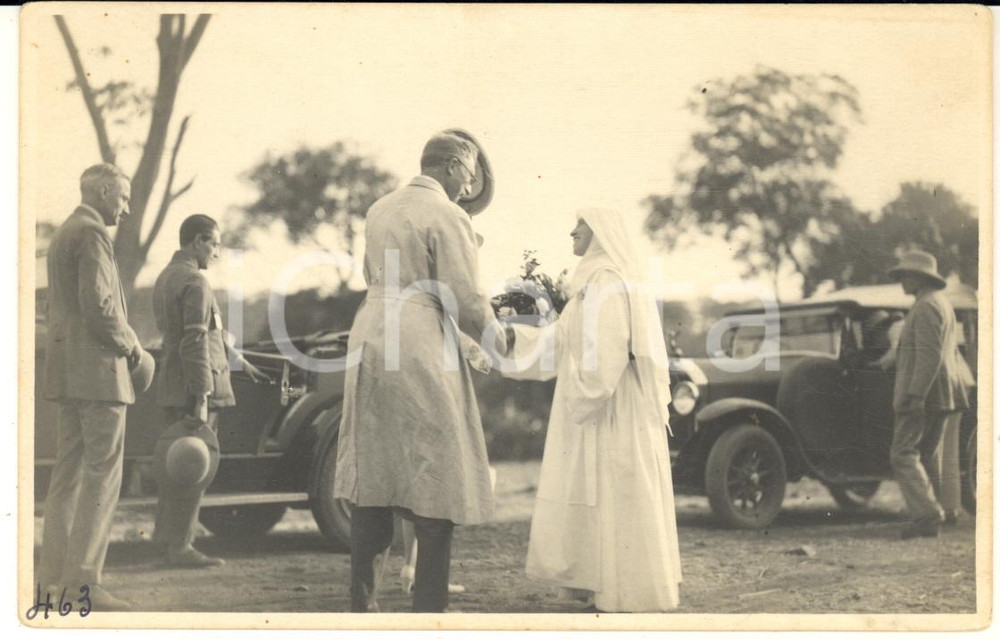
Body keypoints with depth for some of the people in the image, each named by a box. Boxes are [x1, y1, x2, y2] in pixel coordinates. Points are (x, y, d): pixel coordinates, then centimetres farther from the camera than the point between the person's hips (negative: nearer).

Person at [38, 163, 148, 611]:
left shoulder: (62, 234, 20)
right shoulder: (91, 234, -12)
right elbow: (98, 306, -22)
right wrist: (130, 344, -6)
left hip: (66, 369, 10)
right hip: (97, 369, -10)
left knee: (69, 470, 12)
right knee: (102, 474, -10)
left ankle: (54, 572, 14)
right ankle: (82, 581, -13)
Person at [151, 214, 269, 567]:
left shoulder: (166, 279, 16)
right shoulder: (194, 283, -15)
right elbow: (196, 343, -21)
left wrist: (238, 359, 29)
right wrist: (201, 399, -22)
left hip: (173, 389, 10)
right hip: (193, 390, -10)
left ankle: (166, 536, 24)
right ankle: (180, 547, -2)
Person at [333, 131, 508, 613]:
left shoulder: (380, 210, 15)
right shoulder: (447, 216, -9)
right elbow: (467, 301, -11)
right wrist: (500, 345, 5)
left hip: (369, 339, 8)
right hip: (421, 347, -8)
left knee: (370, 473, 12)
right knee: (435, 477, -2)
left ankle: (361, 600, 15)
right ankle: (428, 605, -3)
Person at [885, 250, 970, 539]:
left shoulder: (926, 307, -13)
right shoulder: (943, 304, 20)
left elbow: (930, 355, -22)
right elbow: (952, 353, 25)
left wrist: (915, 395, -25)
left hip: (921, 393, -10)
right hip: (940, 395, 10)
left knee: (903, 454, -11)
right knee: (928, 456, 10)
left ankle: (926, 512, -19)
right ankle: (930, 524, 9)